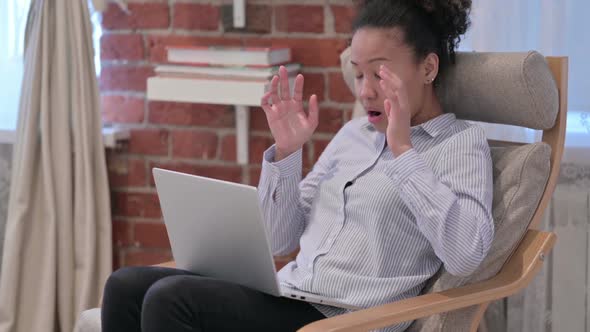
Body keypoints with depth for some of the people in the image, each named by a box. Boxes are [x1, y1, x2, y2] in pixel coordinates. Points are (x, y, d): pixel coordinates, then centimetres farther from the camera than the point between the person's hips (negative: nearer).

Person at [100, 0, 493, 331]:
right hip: (285, 298, 7)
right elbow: (279, 241, 18)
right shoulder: (354, 133, 20)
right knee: (128, 287, -10)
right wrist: (287, 152, 5)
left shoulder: (462, 143, 1)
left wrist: (403, 150, -17)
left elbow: (466, 255, -18)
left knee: (171, 299, -25)